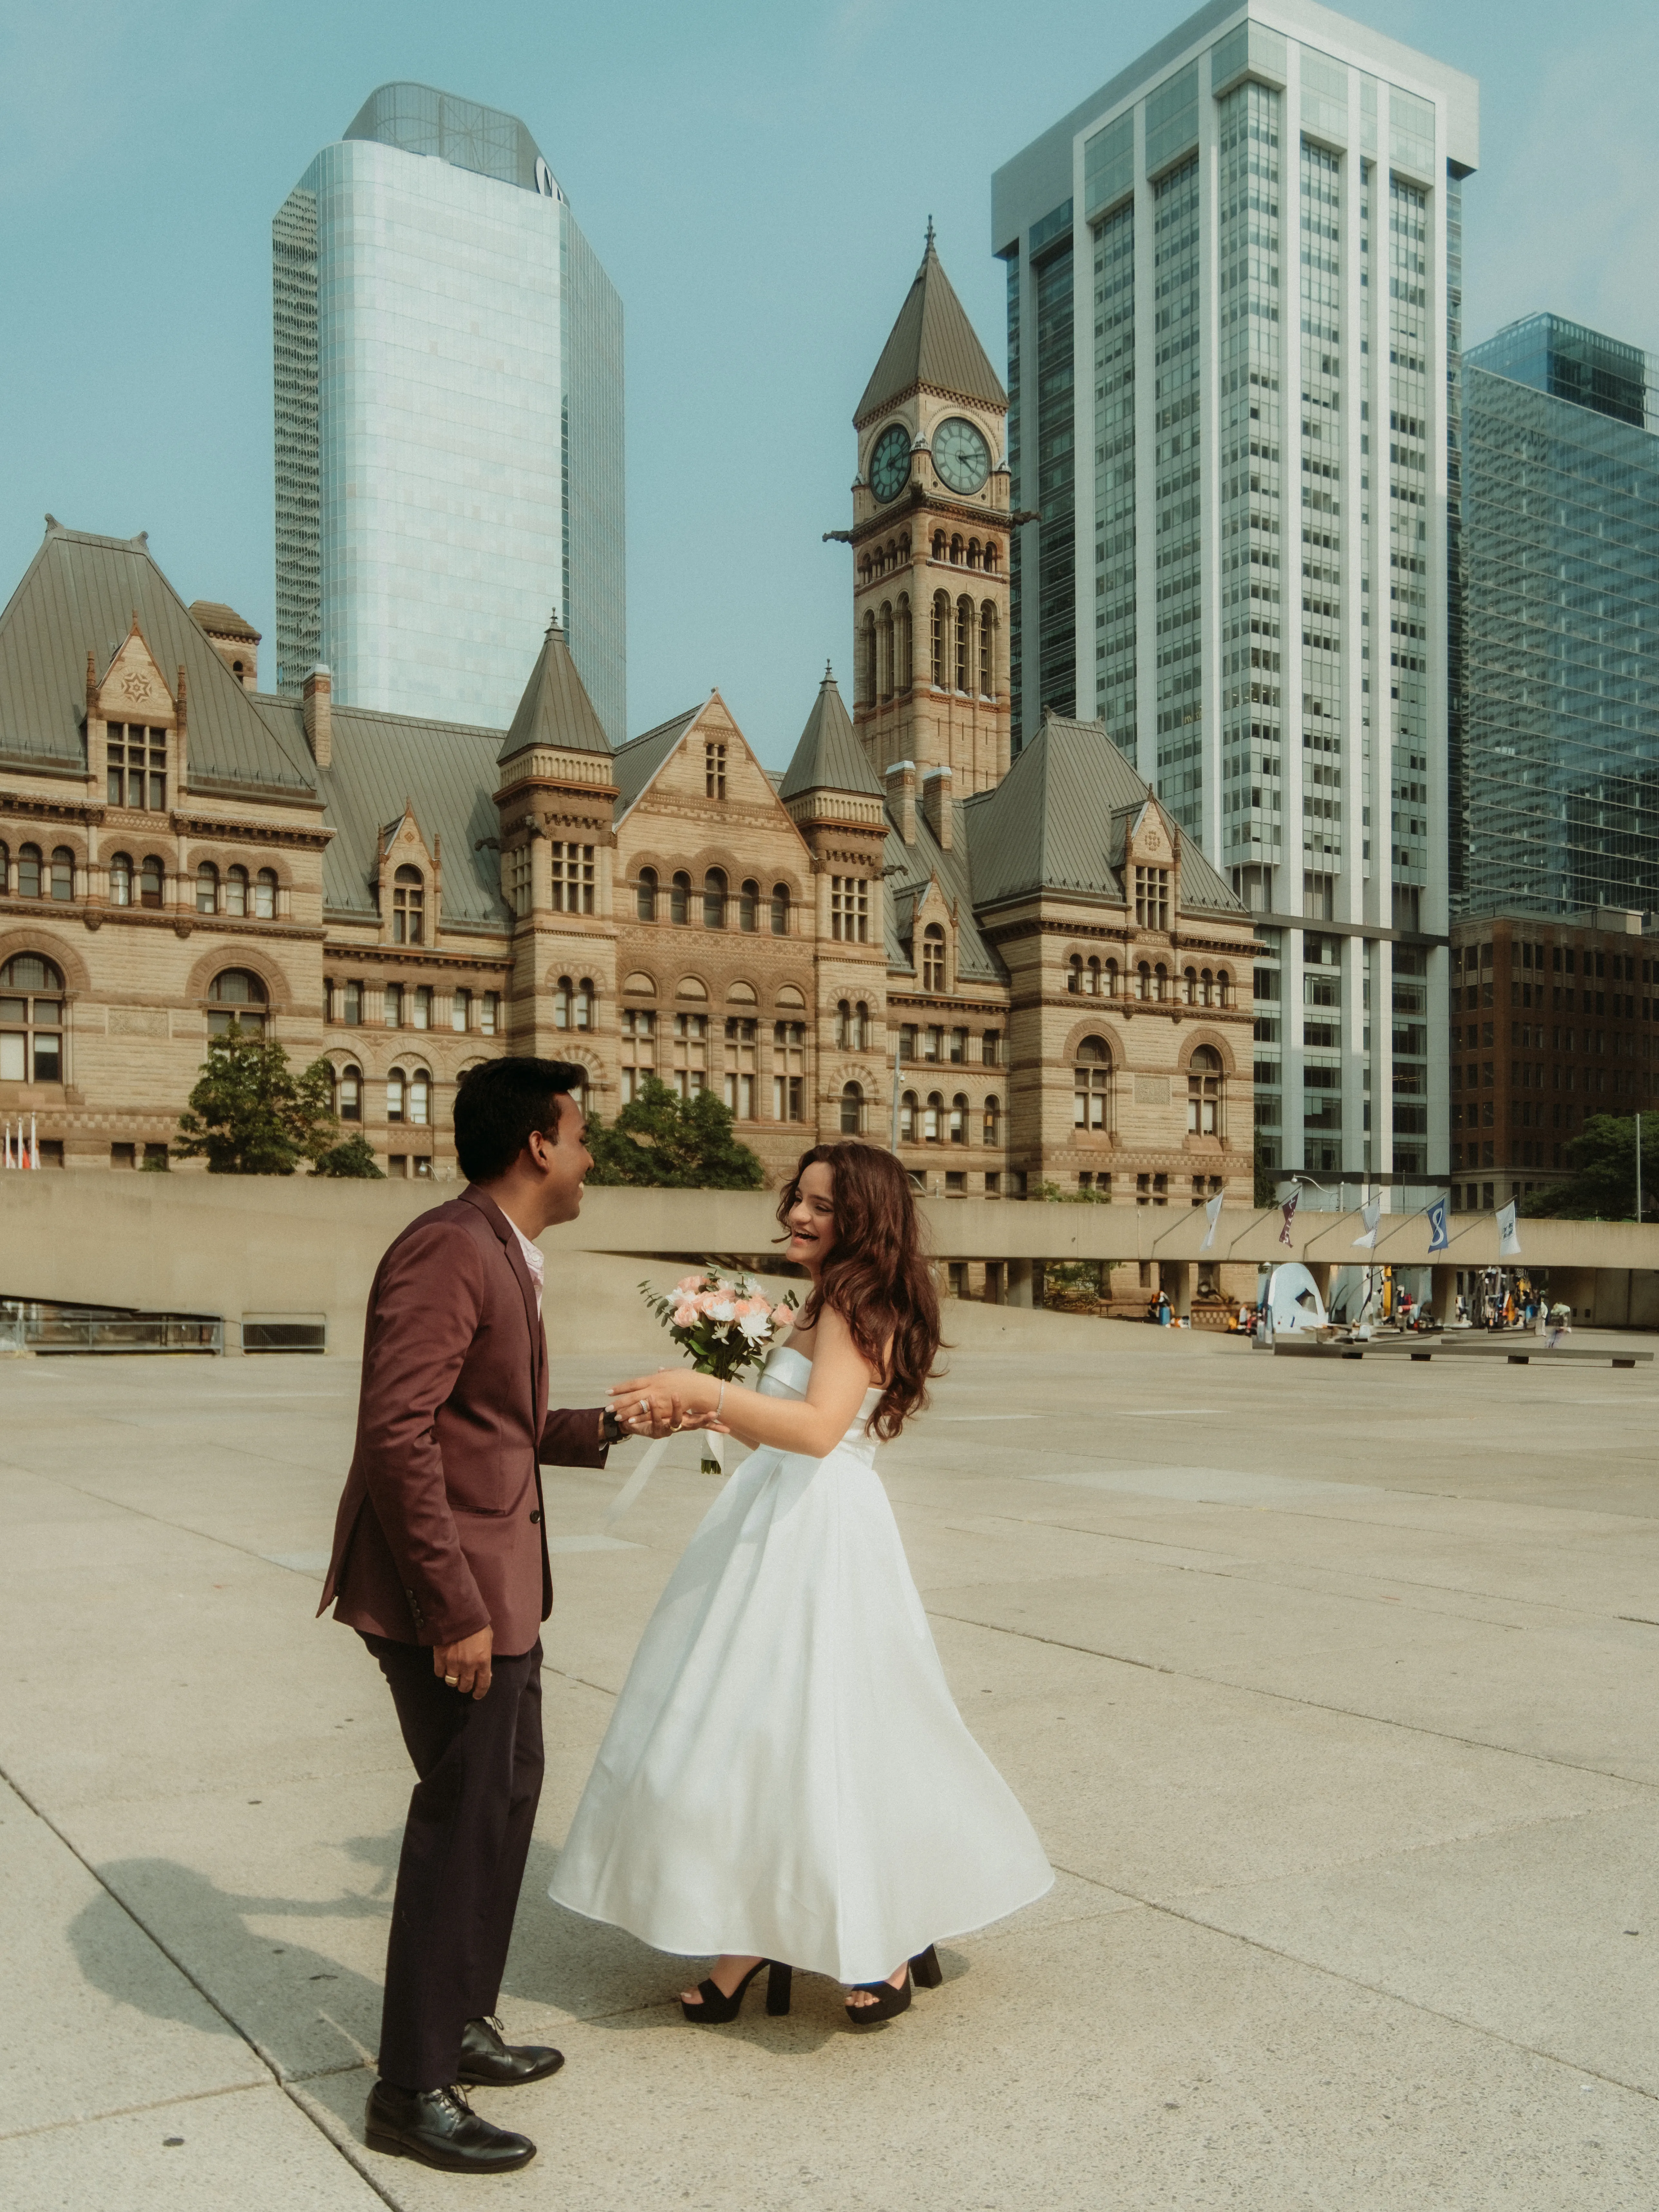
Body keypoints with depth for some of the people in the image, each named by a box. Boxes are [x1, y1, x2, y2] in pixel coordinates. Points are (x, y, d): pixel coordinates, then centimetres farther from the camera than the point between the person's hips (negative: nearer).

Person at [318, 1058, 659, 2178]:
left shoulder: (506, 1256, 13)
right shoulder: (450, 1251, -20)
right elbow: (398, 1434, -27)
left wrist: (610, 1425, 18)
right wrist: (454, 1611, -26)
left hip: (497, 1585, 10)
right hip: (450, 1590, -10)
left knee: (509, 1790, 20)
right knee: (465, 1812, -1)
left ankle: (462, 2022, 37)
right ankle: (413, 2088, 15)